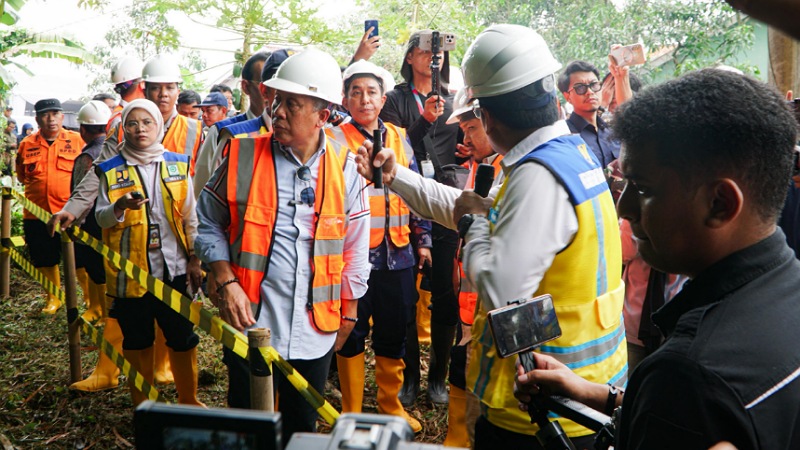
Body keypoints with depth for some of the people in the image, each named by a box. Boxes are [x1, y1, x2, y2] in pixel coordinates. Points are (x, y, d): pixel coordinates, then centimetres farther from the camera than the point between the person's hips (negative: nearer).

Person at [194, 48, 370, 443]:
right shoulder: (242, 157, -5)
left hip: (315, 332, 2)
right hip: (250, 325, -1)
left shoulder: (345, 167, -1)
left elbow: (354, 248, 5)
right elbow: (209, 225, 2)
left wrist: (348, 315, 7)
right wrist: (226, 283, -11)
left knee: (302, 431, 19)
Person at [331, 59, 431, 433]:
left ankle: (391, 406, 33)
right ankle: (351, 412, 25)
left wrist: (422, 239, 12)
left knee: (394, 333, 14)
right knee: (352, 333, 8)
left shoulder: (399, 138, 11)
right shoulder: (335, 140, -2)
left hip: (397, 253, 4)